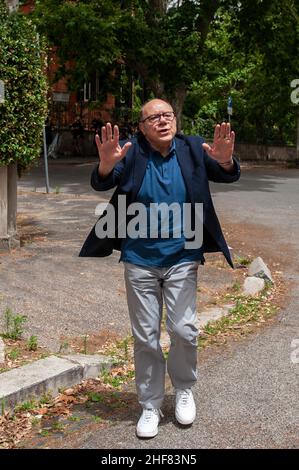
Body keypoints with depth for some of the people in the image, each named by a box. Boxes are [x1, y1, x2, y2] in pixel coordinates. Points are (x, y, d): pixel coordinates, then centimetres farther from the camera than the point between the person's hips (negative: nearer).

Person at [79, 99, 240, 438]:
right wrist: (106, 165, -42)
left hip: (181, 258, 0)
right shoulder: (132, 152, -8)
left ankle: (184, 390, 30)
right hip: (139, 261, 0)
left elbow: (228, 176, -11)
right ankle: (150, 406, 25)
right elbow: (101, 184, -18)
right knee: (145, 337, 8)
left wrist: (225, 160, -36)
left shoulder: (192, 149, -4)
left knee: (183, 330, 1)